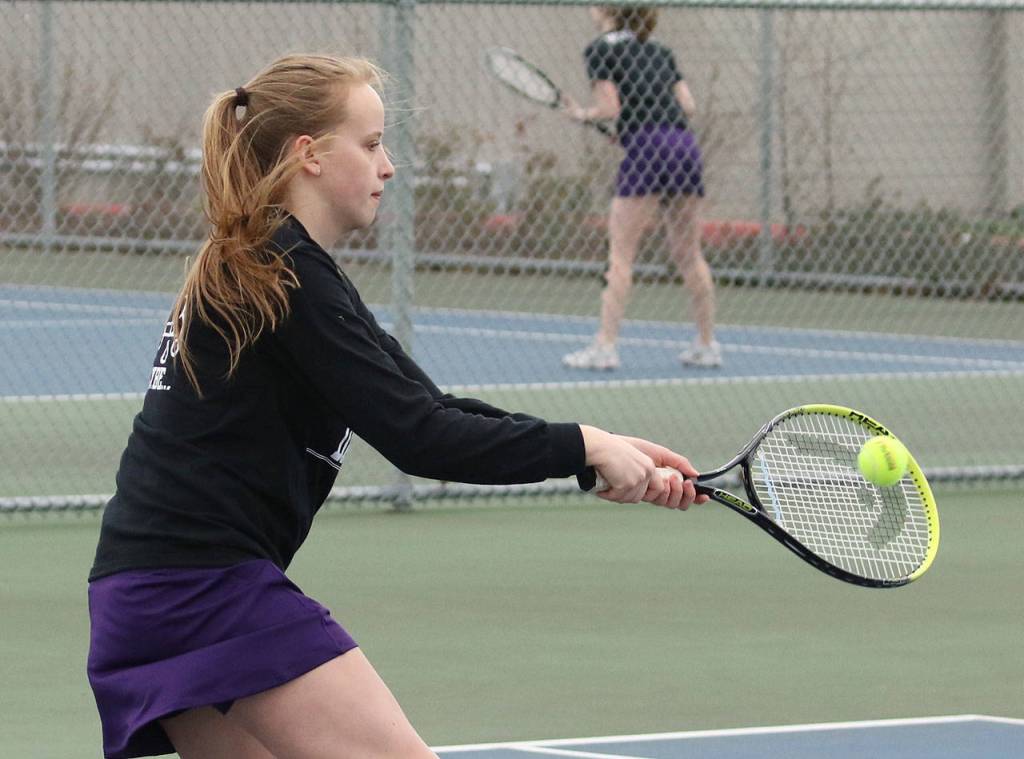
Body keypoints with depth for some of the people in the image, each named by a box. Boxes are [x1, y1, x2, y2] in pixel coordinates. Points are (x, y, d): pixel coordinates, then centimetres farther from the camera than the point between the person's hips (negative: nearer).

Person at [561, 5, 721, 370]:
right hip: (686, 145, 6)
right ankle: (707, 344, 15)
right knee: (688, 255, 13)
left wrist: (582, 114, 13)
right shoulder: (660, 51, 20)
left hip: (647, 149, -6)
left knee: (620, 254, -5)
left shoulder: (600, 50, 2)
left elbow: (609, 109, -5)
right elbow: (688, 106, 14)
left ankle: (605, 345, -10)